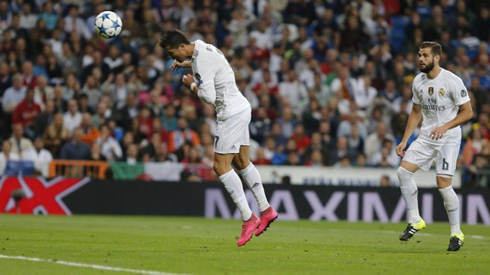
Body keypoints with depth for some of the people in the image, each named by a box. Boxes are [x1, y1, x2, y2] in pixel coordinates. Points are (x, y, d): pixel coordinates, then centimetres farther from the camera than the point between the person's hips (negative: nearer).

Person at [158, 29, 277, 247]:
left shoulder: (202, 62, -21)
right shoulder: (200, 46, 9)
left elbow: (209, 97, -26)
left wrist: (192, 84, -8)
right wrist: (185, 64, 22)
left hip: (231, 113, -10)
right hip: (241, 108, 10)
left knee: (221, 166, -10)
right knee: (242, 162, 17)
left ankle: (248, 218, -10)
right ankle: (266, 210, 23)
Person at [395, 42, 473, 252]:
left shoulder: (452, 81, -15)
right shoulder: (418, 81, 5)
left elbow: (468, 112, -12)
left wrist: (444, 127, -24)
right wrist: (404, 141, 11)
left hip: (448, 139, -6)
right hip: (426, 137, 6)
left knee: (443, 184, -12)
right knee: (404, 170, -9)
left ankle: (456, 232, 3)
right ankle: (415, 221, 3)